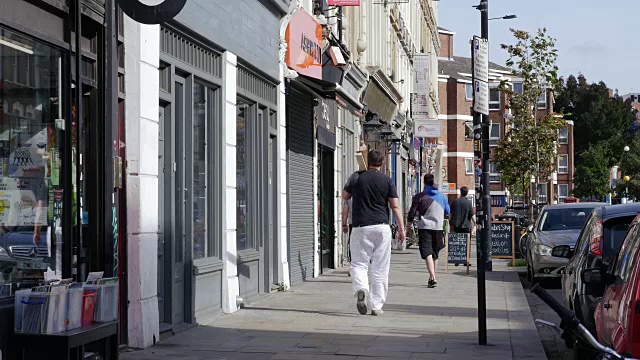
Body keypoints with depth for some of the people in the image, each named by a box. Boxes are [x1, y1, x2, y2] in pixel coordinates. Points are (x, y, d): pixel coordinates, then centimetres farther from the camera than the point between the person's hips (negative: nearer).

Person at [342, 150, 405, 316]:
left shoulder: (356, 180, 2)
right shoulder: (387, 181, 2)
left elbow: (344, 196, 20)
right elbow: (395, 206, 0)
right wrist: (401, 229, 4)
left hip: (360, 226, 0)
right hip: (382, 226, 1)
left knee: (359, 263, 6)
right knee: (380, 268, 5)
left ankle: (361, 289, -23)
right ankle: (377, 306, 5)